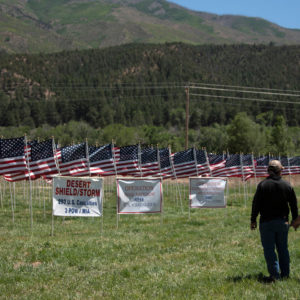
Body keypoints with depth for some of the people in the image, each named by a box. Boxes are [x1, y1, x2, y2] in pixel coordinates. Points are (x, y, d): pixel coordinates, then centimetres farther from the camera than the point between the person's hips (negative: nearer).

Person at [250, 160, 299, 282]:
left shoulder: (263, 185, -9)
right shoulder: (287, 185, 1)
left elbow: (256, 204, -8)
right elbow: (294, 204, 10)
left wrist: (253, 220, 0)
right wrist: (295, 219, 23)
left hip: (267, 222, -4)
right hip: (282, 221, 4)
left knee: (269, 249, 0)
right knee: (283, 248, 14)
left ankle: (274, 274, -4)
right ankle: (285, 273, 18)